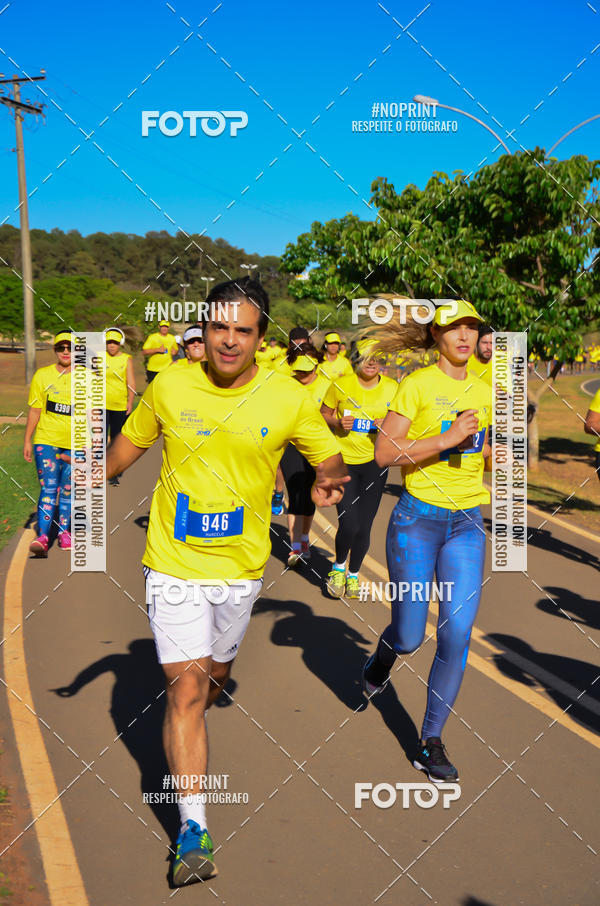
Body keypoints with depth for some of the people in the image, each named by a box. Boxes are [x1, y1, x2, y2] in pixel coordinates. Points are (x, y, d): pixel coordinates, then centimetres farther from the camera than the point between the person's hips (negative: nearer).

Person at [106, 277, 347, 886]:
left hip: (242, 567, 2)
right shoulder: (168, 387, -7)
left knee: (214, 674, 22)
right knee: (184, 688, -8)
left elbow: (329, 457, 2)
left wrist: (326, 483, -19)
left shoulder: (288, 399, -9)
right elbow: (131, 442, 11)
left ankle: (185, 740, 56)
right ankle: (192, 829, 0)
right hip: (174, 566, -1)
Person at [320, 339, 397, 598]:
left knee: (363, 527, 5)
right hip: (342, 460, -2)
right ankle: (338, 567, 20)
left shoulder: (392, 389, 0)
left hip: (374, 462, 2)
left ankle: (353, 575, 30)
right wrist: (338, 423, -13)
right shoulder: (341, 385, -4)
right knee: (348, 524, -11)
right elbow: (323, 414, 8)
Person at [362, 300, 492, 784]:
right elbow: (385, 453, -14)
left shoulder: (484, 391, 9)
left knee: (458, 634, -4)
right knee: (409, 637, 3)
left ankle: (431, 741, 11)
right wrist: (447, 439, -20)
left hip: (467, 523, 4)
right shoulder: (418, 384, -7)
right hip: (417, 518, -4)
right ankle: (382, 659, 41)